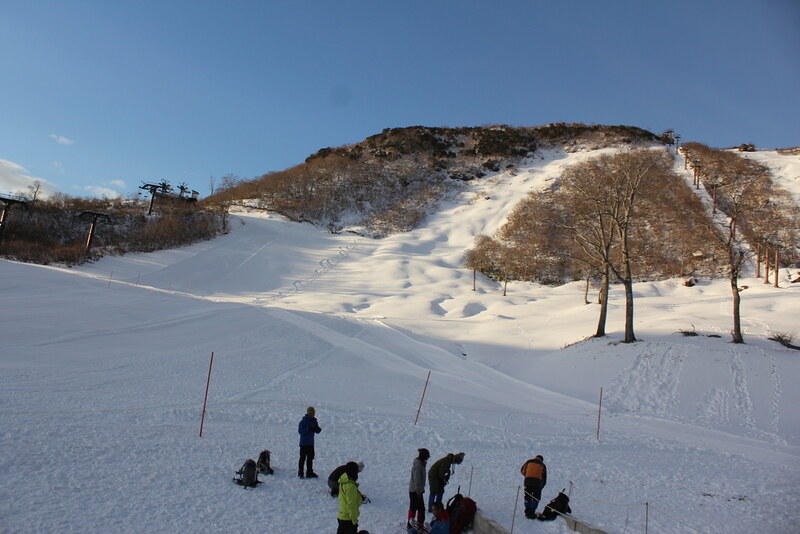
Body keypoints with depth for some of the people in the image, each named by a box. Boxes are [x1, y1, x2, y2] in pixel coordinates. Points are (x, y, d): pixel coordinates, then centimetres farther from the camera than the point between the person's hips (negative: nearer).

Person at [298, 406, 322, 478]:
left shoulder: (314, 421, 9)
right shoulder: (303, 421, -11)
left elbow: (317, 431, 12)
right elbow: (300, 431, -19)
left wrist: (318, 429, -12)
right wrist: (308, 429, -30)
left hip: (311, 443, 7)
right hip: (304, 443, -7)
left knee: (310, 458, 11)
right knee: (303, 458, -3)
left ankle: (310, 473, 20)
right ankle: (300, 473, 7)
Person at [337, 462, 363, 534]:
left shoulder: (343, 481, 4)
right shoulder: (350, 486, -25)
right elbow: (351, 504, -23)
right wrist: (354, 520, -16)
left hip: (341, 517, 9)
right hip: (348, 519, -9)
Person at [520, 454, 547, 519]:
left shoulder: (529, 462, 21)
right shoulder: (542, 465, 22)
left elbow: (522, 471, 14)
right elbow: (544, 478, 21)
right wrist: (541, 487, 29)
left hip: (528, 480, 1)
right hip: (537, 481, -1)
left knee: (527, 497, 14)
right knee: (536, 498, 10)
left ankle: (527, 513, 15)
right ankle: (531, 513, 5)